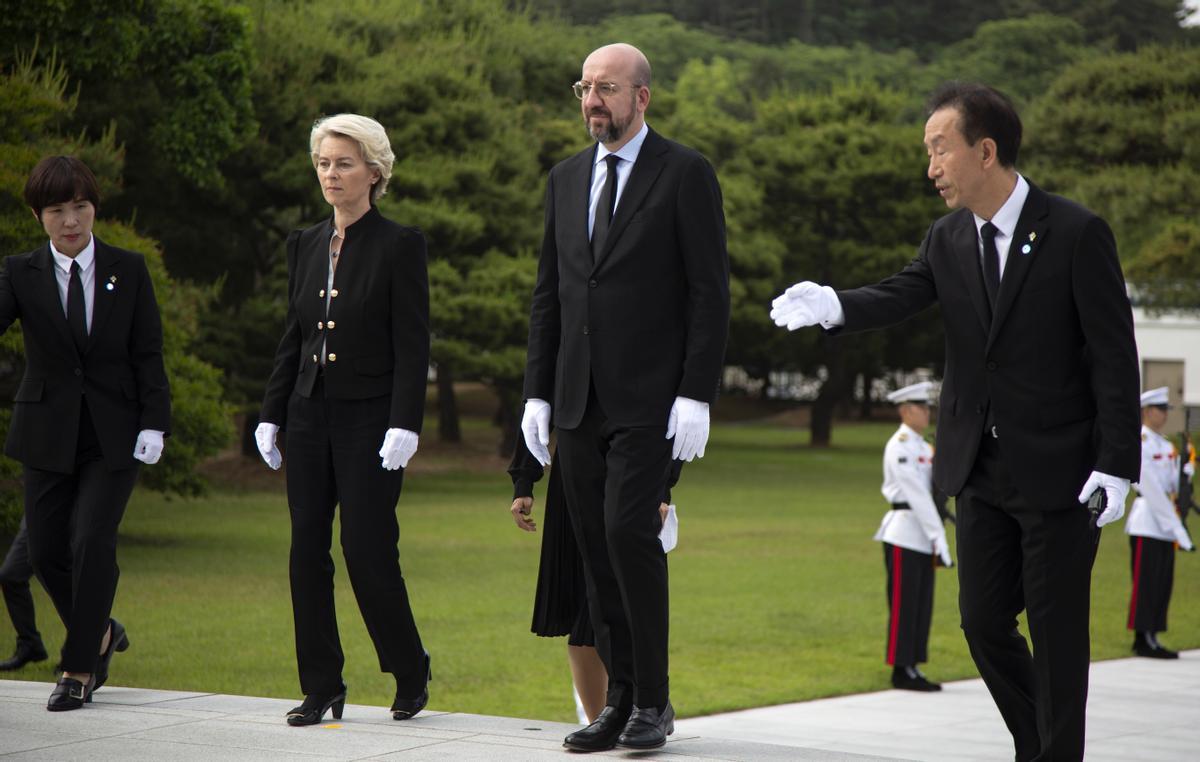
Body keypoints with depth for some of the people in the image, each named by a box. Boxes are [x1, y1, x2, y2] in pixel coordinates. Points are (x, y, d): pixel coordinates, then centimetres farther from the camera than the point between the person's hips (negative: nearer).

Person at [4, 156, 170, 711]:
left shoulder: (128, 270, 2)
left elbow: (148, 353, 1)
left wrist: (154, 423, -8)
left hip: (113, 434, -1)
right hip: (48, 432, 1)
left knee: (93, 542, -12)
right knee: (46, 550, 1)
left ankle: (79, 669, 1)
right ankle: (101, 634, 28)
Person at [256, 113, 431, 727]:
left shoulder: (399, 245, -6)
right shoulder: (304, 245, 12)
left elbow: (412, 346, -9)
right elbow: (292, 338, 16)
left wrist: (404, 425, -16)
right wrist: (271, 415, 10)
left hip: (369, 419, -6)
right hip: (310, 417, 6)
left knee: (368, 551, -8)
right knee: (307, 551, 3)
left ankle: (411, 671, 13)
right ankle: (321, 687, 11)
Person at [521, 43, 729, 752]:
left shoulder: (686, 173, -3)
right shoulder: (566, 179, 15)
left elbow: (710, 291, -7)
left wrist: (696, 395, -13)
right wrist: (538, 393, 11)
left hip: (649, 399, -6)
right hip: (579, 402, 6)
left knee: (629, 532, -16)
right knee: (598, 550, 5)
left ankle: (653, 700, -5)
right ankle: (622, 701, 12)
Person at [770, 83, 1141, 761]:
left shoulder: (1076, 234, -10)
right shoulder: (948, 240, 6)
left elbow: (1115, 356, -11)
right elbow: (900, 297, -11)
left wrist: (1116, 466, -16)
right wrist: (832, 305, -33)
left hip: (1060, 471, -5)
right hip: (982, 472, 6)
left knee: (1056, 628, 1)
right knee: (984, 621, 8)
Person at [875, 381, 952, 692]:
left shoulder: (924, 447, 17)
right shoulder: (899, 447, -12)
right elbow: (917, 494, -17)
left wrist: (937, 539, 9)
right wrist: (938, 538, -19)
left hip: (922, 536, 9)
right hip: (904, 533, -9)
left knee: (922, 605, 9)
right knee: (904, 605, -5)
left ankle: (912, 669, 14)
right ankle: (901, 671, -2)